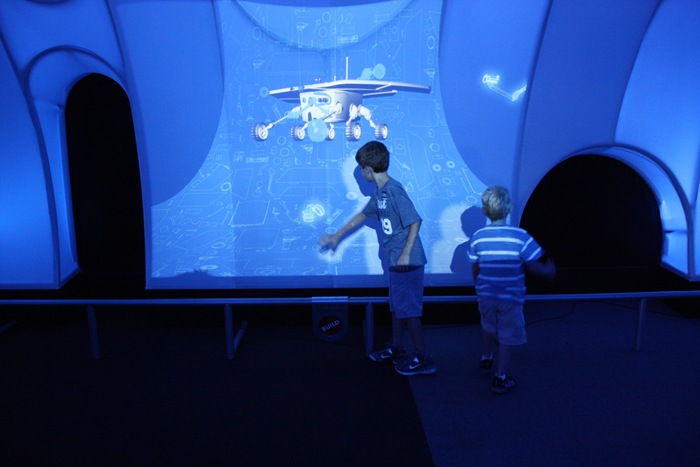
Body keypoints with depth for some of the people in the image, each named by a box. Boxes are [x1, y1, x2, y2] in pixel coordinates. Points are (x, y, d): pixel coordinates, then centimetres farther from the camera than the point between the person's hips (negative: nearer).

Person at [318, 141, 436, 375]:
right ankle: (396, 349, 34)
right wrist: (337, 236, 32)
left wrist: (406, 254, -23)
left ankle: (423, 358, 9)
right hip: (396, 261, 9)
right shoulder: (379, 192, 11)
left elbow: (415, 221, -21)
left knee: (407, 309, -2)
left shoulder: (394, 190, -18)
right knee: (396, 306, 19)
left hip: (407, 262, -9)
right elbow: (363, 214, 25)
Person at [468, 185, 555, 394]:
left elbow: (475, 269, 2)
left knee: (488, 327, 27)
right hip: (511, 297, -3)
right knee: (507, 336, 10)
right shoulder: (520, 236, -18)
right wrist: (549, 269, 10)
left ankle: (486, 359, 46)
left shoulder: (478, 237, -8)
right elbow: (534, 266, -12)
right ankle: (500, 378, 15)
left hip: (485, 294, 3)